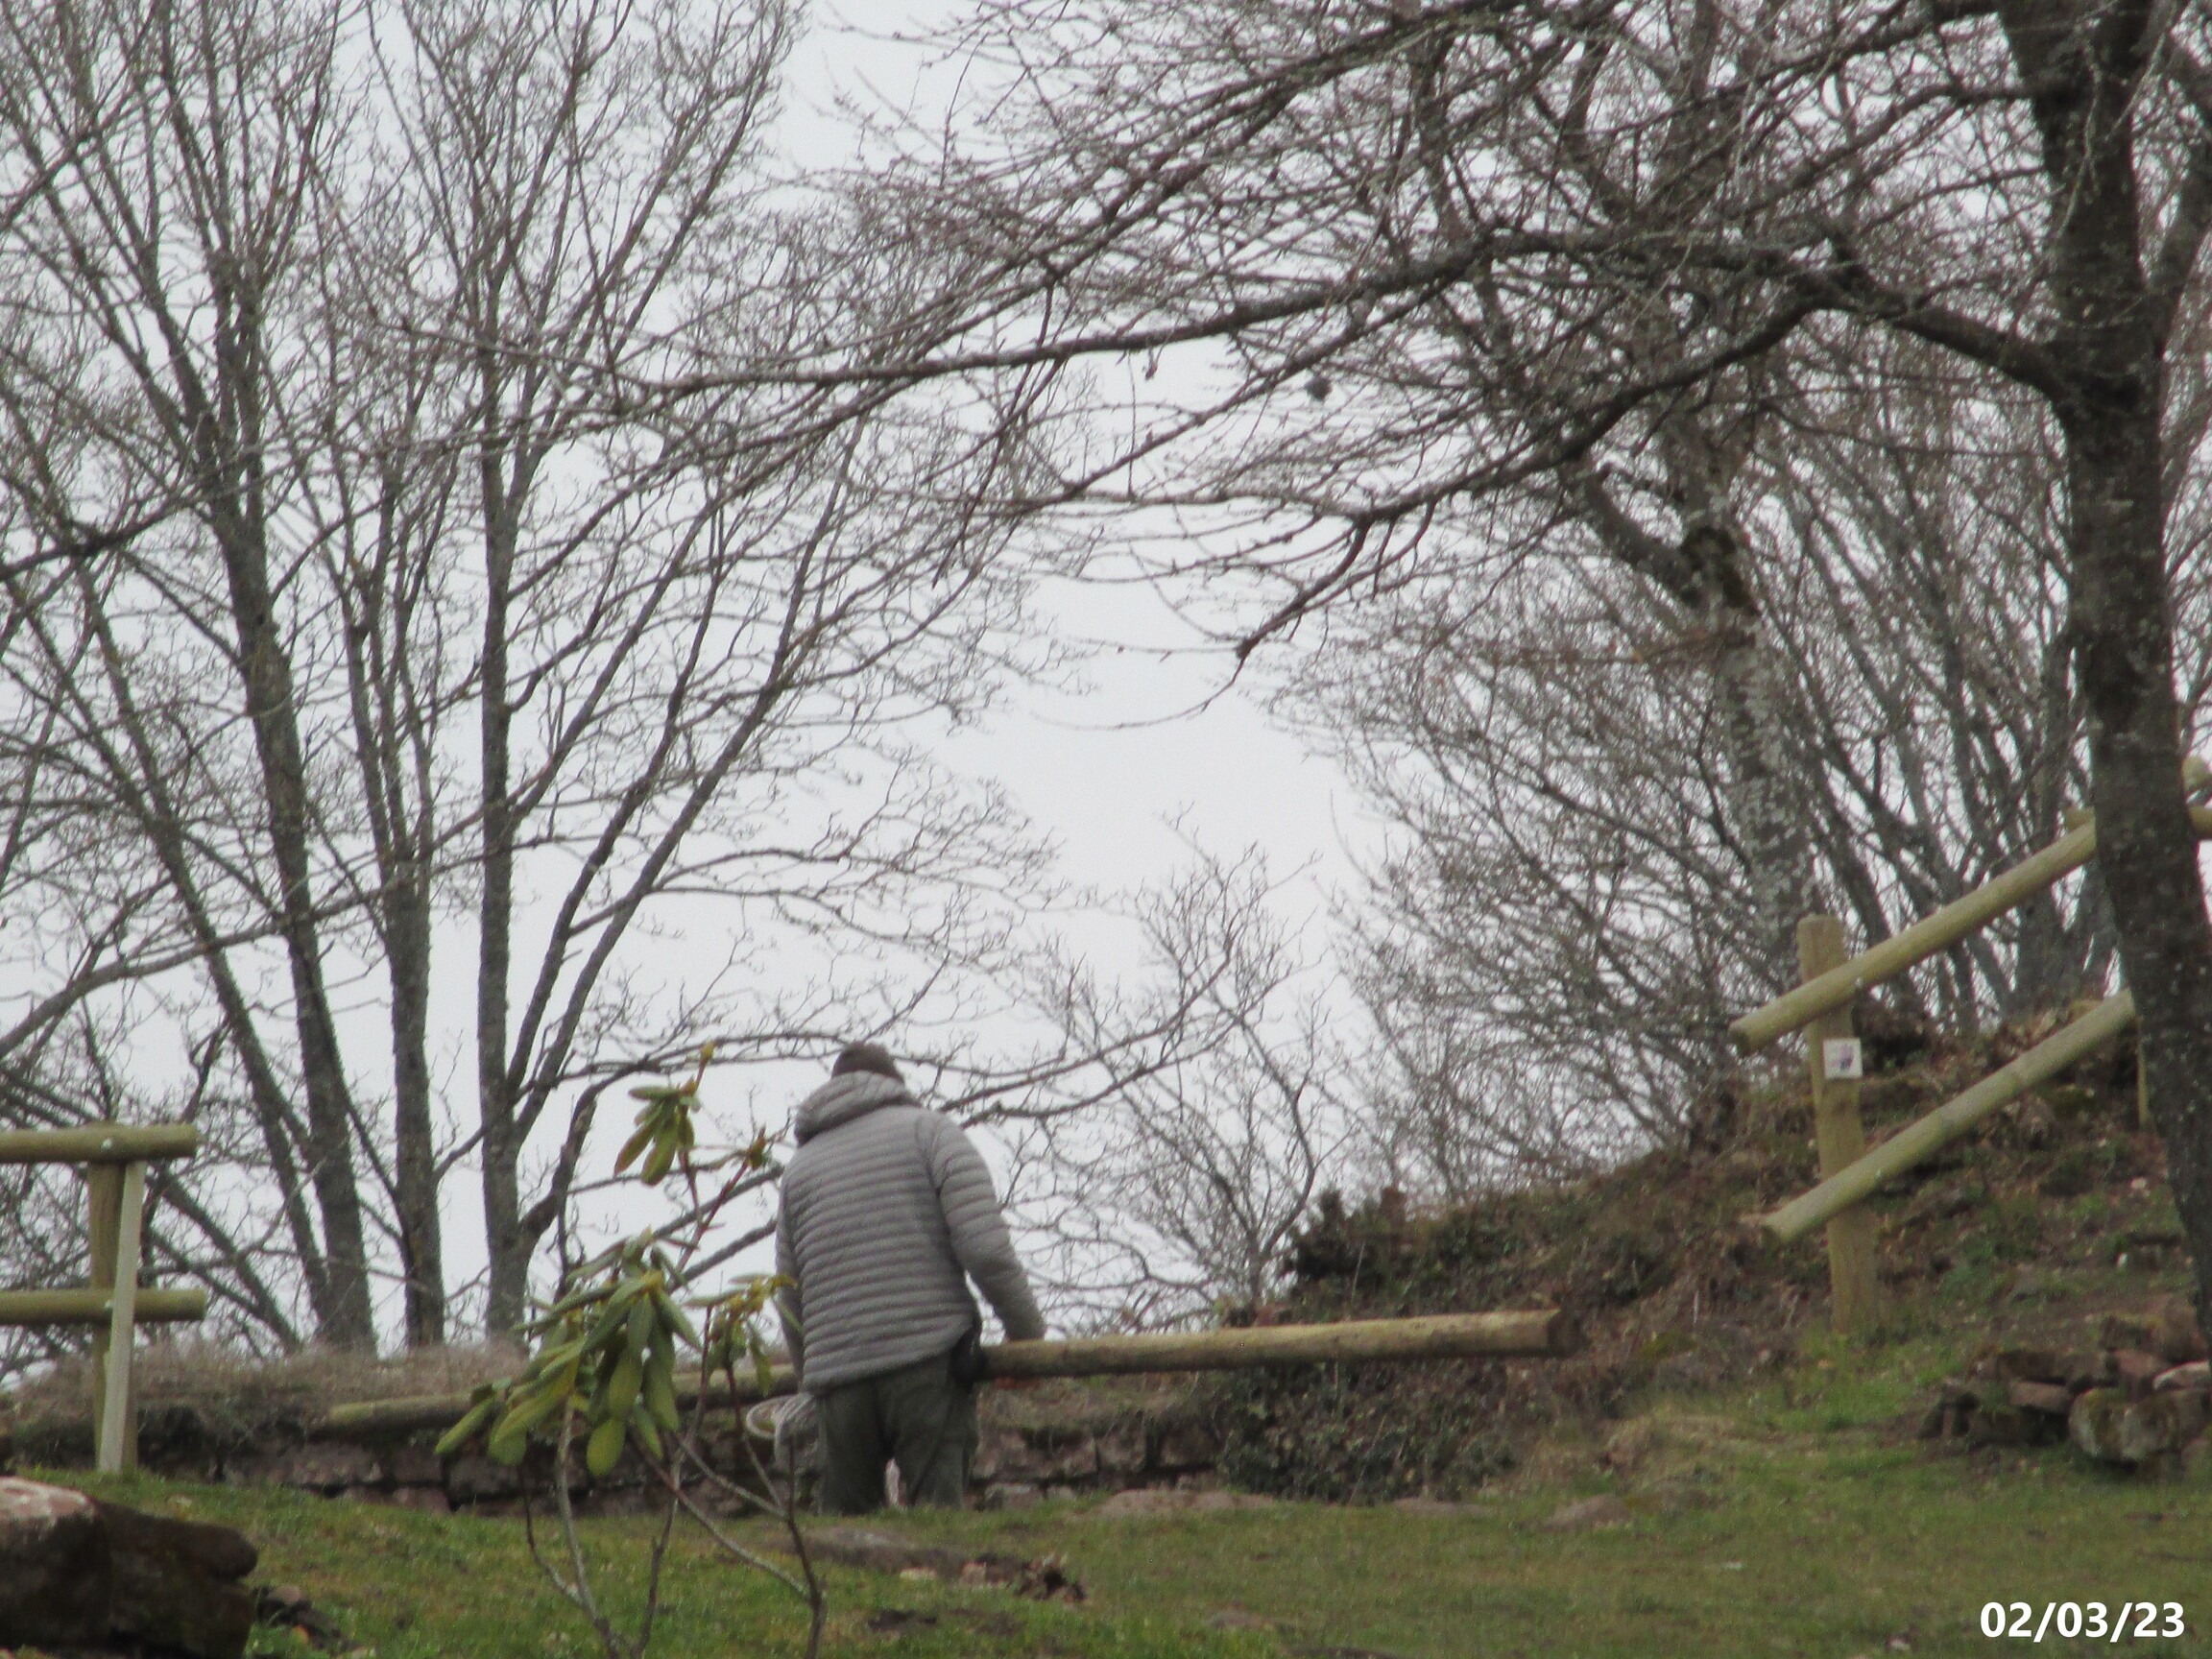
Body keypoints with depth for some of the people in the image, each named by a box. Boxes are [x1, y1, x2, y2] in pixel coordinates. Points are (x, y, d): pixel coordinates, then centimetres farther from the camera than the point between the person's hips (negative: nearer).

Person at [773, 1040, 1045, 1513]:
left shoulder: (800, 1164, 19)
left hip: (836, 1374, 4)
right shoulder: (929, 1129, 6)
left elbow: (790, 1300, 17)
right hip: (930, 1366, -3)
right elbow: (985, 1247, -7)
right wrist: (1028, 1332, 4)